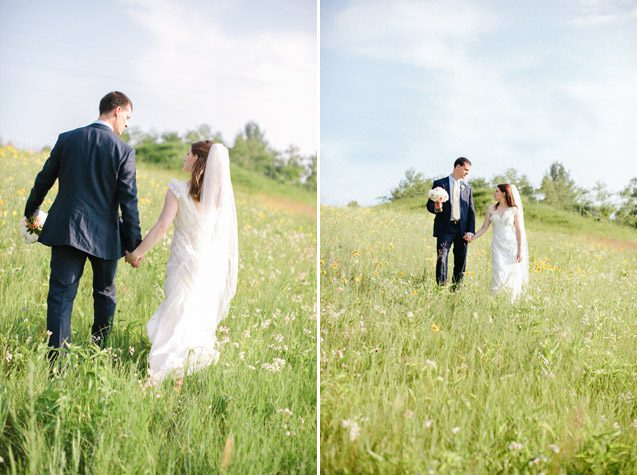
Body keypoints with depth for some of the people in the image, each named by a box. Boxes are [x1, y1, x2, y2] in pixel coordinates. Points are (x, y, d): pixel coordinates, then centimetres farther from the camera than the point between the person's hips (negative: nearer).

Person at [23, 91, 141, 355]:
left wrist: (32, 212, 28)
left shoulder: (67, 139, 1)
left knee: (60, 296, 0)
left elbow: (43, 180, 11)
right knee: (104, 294, 19)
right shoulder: (123, 151, -8)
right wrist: (134, 244, -1)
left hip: (66, 231, 1)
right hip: (105, 235, -1)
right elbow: (128, 200, -8)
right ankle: (99, 352, 30)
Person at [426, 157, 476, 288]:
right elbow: (429, 205, 3)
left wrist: (470, 231, -1)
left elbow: (471, 211, 11)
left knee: (460, 263, 5)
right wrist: (436, 207, -21)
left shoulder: (467, 188, 15)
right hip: (445, 229, -4)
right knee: (442, 260, -12)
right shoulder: (439, 184, 4)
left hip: (462, 230, 4)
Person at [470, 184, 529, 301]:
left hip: (512, 247, -2)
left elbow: (520, 231, 0)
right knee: (499, 275, -12)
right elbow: (484, 228, 11)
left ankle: (512, 303, 8)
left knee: (512, 276, -2)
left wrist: (520, 251, -6)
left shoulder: (514, 210, 1)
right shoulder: (491, 209, 9)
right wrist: (473, 238, -3)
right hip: (497, 246, 2)